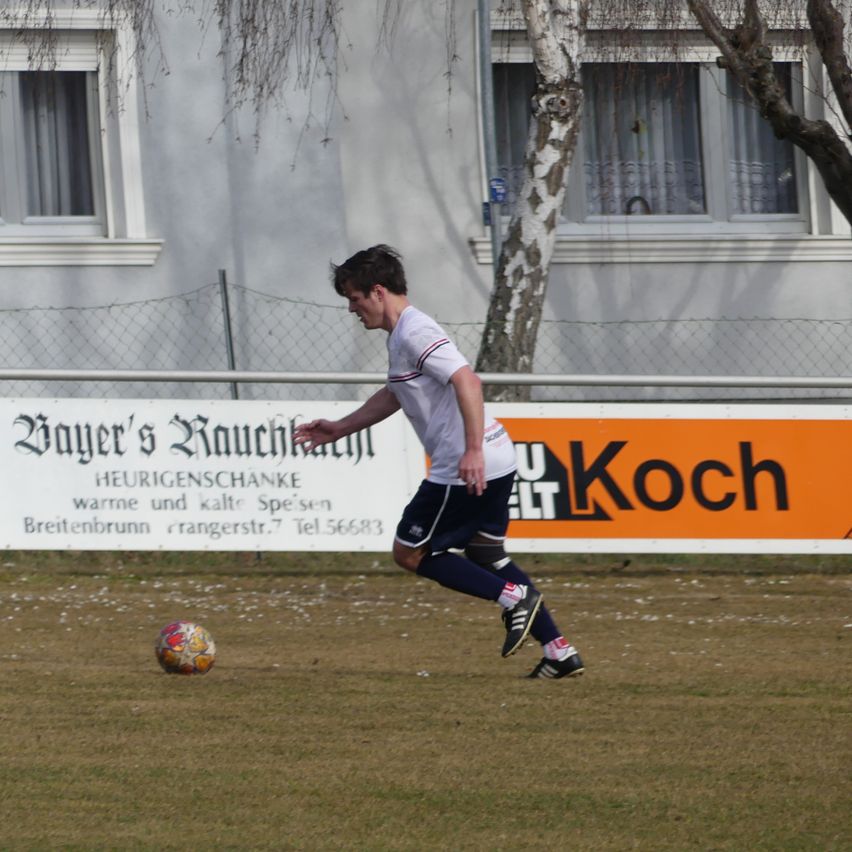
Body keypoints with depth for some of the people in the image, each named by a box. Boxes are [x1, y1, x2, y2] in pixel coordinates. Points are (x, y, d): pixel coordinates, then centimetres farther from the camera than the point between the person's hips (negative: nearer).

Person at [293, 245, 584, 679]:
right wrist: (339, 428, 36)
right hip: (497, 461, 10)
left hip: (467, 468, -10)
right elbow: (393, 397, 36)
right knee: (484, 554, 18)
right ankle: (560, 651, 12)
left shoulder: (415, 332, -14)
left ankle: (514, 597, -5)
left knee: (410, 552, 3)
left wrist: (472, 451, -32)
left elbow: (467, 381, -26)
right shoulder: (403, 334, 19)